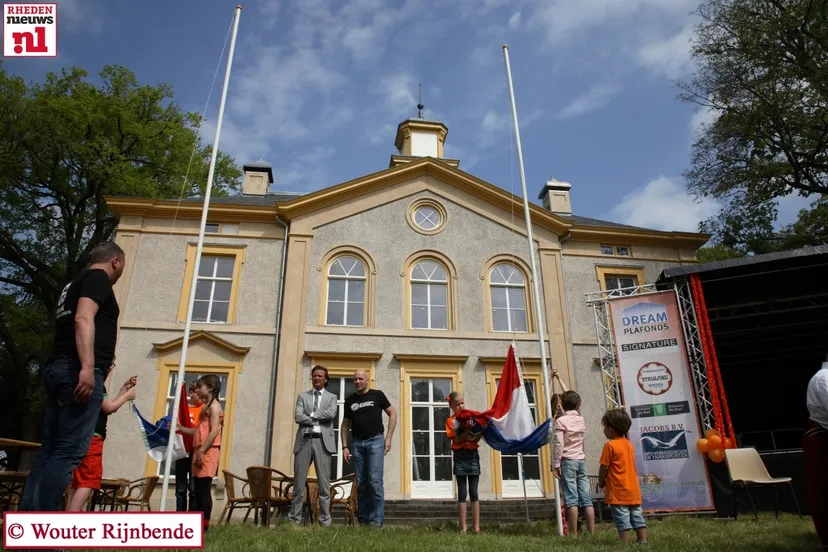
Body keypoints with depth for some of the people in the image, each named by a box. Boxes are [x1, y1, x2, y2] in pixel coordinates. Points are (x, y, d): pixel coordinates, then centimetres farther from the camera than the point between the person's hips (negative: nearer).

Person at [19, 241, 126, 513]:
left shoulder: (75, 282, 26)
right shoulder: (98, 278, -3)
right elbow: (83, 319, -18)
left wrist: (103, 359, 45)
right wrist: (88, 367, -27)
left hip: (58, 369, 10)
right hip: (77, 371, -10)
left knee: (50, 449, 9)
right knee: (70, 450, -11)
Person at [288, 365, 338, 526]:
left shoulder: (332, 397, 13)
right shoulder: (302, 396, 14)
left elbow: (332, 413, -8)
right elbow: (298, 417, -1)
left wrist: (311, 414, -4)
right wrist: (319, 420, -7)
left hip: (323, 441, -1)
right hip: (304, 440, 1)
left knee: (324, 482, 0)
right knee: (299, 481, 2)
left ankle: (325, 520, 5)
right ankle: (294, 518, 10)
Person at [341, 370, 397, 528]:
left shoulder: (377, 395, 2)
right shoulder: (350, 401, 11)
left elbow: (392, 413, 4)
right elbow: (345, 425, 15)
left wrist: (388, 437, -3)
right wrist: (345, 446, 5)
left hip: (375, 440, -4)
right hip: (357, 443, 4)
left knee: (375, 481, -10)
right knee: (361, 483, 6)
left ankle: (376, 520, -4)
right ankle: (363, 520, 13)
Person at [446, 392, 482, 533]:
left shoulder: (472, 417, 9)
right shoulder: (451, 421, 1)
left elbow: (475, 439, 3)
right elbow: (457, 440, -11)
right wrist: (468, 430, -22)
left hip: (473, 455, 2)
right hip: (460, 457, -2)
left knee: (474, 492, 3)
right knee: (462, 493, 0)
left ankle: (477, 527, 6)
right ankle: (463, 527, 4)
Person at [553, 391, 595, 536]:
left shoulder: (560, 420, -7)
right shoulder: (581, 420, 9)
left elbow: (559, 444, -13)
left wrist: (557, 464, -8)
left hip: (567, 460, -5)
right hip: (581, 459, 5)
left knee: (571, 498, -5)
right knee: (586, 498, 5)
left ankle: (574, 534, -5)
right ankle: (592, 532, 7)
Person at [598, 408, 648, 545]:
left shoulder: (610, 445, -14)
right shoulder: (629, 444, 10)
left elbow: (604, 468, -13)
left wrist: (601, 482, 4)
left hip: (618, 491, -7)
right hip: (634, 489, 7)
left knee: (623, 520, -3)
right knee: (637, 517, 13)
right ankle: (643, 542, 14)